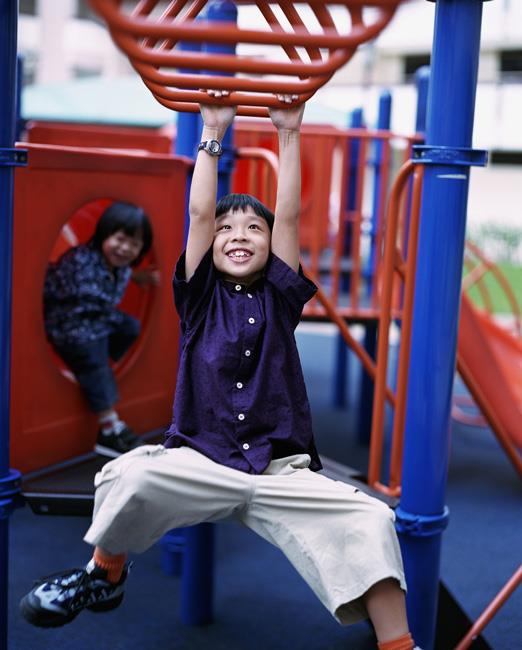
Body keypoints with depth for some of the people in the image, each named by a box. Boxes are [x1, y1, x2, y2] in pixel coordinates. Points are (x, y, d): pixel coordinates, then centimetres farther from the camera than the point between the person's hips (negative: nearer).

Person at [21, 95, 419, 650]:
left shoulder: (279, 298, 15)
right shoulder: (200, 297, 13)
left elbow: (289, 217, 10)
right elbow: (200, 214, 7)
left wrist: (289, 134, 12)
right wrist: (212, 134, 10)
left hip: (281, 469, 1)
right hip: (200, 459, 0)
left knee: (370, 520, -25)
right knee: (128, 476, -31)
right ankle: (104, 574, 0)